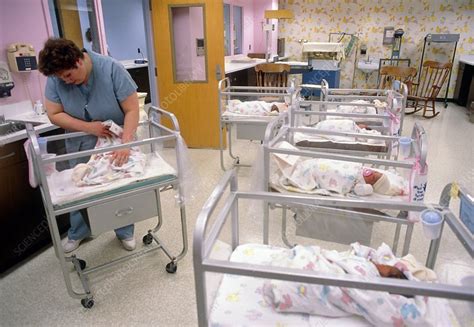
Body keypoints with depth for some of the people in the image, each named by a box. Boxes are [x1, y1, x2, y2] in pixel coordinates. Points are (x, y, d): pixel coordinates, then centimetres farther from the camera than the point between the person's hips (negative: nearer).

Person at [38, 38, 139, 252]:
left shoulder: (111, 68, -24)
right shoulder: (56, 78, -15)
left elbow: (132, 109, -25)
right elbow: (54, 115, -10)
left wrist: (125, 144, -36)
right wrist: (88, 127, -24)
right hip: (81, 142, 3)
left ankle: (125, 232, 28)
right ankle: (78, 232, 36)